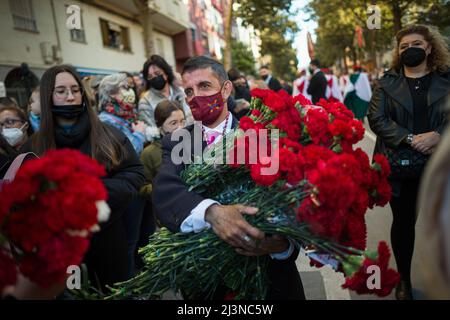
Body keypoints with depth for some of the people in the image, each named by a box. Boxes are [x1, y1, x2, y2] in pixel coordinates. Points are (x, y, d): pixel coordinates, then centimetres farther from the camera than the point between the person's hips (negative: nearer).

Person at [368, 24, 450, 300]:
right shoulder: (387, 83, 6)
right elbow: (376, 118, -6)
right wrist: (411, 139, -16)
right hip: (399, 166, 0)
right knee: (404, 222, 11)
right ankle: (405, 280, 28)